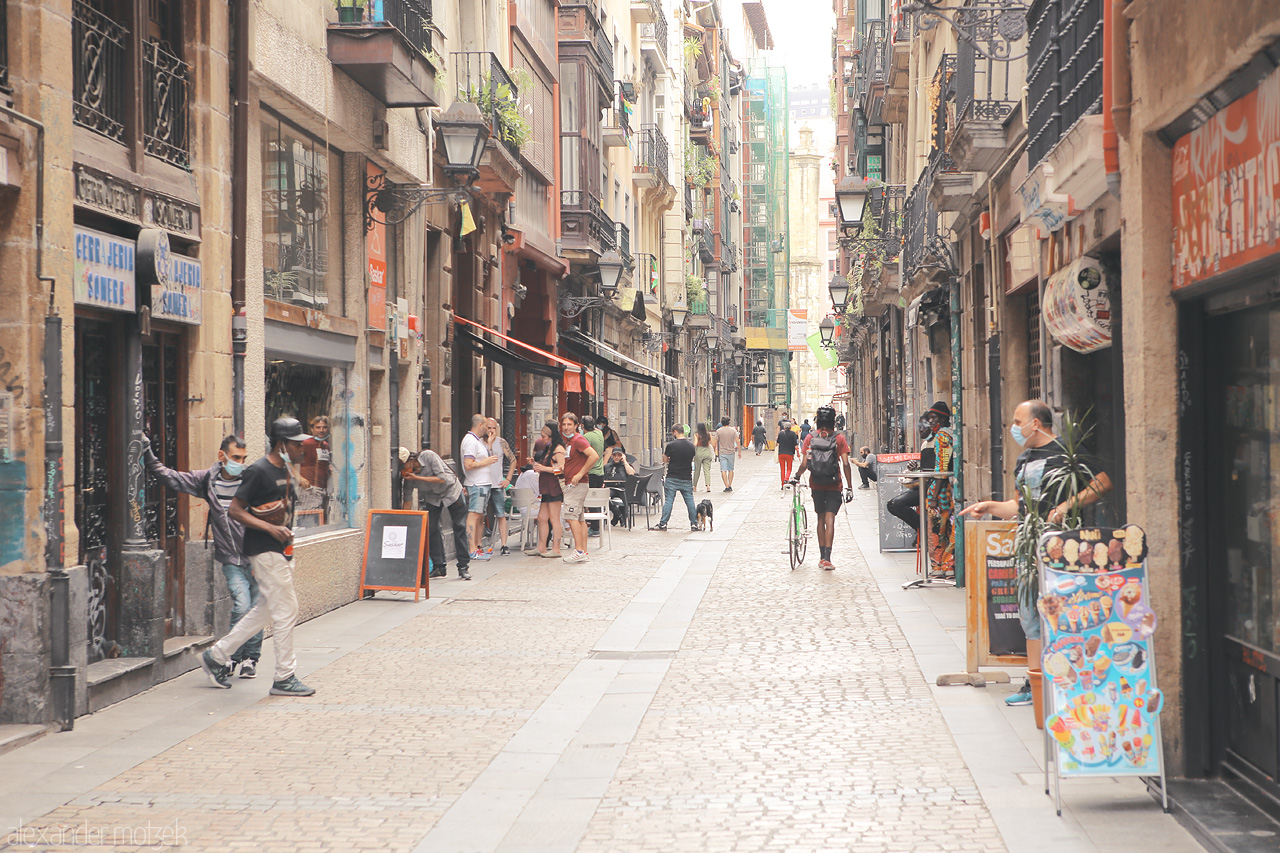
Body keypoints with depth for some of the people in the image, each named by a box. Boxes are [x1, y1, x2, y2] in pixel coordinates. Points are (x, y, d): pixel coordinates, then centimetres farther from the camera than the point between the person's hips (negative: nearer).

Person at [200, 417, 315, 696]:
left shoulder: (287, 471, 14)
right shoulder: (259, 471, -14)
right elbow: (235, 510, -16)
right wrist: (270, 528, -23)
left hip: (282, 550, 10)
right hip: (265, 551, -9)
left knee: (266, 610, 14)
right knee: (285, 611, -7)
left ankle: (217, 655, 25)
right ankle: (284, 678, 0)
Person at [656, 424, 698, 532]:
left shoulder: (671, 445, -12)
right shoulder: (691, 445, 2)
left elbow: (664, 460, -1)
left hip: (672, 478, -3)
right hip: (687, 478, 3)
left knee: (668, 501, 1)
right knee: (690, 501, 8)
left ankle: (663, 524, 2)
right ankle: (694, 524, 10)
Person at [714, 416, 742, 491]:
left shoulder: (718, 431, -2)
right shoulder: (733, 430, -1)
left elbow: (716, 442, -1)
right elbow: (737, 442, -3)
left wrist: (717, 451, 11)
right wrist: (739, 452, 3)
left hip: (722, 452, -1)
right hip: (731, 452, 1)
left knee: (723, 470, -1)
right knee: (731, 469, 14)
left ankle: (727, 486, -9)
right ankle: (730, 486, 14)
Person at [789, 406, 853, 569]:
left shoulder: (810, 438, -2)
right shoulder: (839, 438, -5)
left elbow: (804, 464, -5)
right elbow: (845, 464, -11)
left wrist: (796, 476, 14)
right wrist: (849, 487, -6)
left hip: (816, 485, 2)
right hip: (834, 486, -2)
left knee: (821, 519, 14)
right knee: (830, 519, -5)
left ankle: (822, 558, 17)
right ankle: (827, 558, -15)